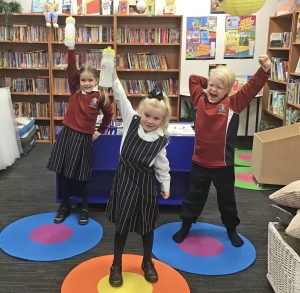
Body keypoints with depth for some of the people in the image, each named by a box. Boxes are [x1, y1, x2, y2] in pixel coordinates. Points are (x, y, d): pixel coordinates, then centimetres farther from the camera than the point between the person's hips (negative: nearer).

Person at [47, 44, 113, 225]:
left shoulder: (100, 96, -3)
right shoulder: (75, 90, 1)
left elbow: (109, 114, 11)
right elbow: (72, 69, -10)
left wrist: (101, 131, 12)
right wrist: (71, 49, -20)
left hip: (85, 137, -2)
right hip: (67, 133, 3)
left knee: (84, 176, 8)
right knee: (64, 173, 11)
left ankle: (85, 209, 25)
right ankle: (65, 207, 28)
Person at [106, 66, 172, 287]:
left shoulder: (161, 140, -10)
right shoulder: (131, 120, -9)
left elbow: (162, 164, 1)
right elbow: (121, 98, -15)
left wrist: (166, 186, 7)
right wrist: (114, 77, -26)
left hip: (146, 182, 0)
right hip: (125, 178, 0)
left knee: (147, 226, 15)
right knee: (122, 225, 10)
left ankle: (148, 263, 38)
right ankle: (116, 266, 28)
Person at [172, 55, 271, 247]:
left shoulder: (233, 104, -9)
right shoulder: (200, 99, -1)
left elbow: (252, 88, -18)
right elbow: (193, 79, 12)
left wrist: (264, 70, -32)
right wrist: (209, 81, 4)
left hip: (223, 165, -2)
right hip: (200, 162, 2)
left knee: (227, 199, 17)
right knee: (194, 197, 18)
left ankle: (232, 230, 39)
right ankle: (185, 227, 35)